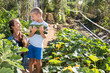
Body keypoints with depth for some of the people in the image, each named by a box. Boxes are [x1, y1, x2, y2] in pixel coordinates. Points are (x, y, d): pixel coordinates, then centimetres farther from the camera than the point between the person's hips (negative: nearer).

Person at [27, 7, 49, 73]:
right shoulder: (33, 23, -1)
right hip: (31, 45, 2)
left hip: (39, 46, -2)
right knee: (31, 60, 6)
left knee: (38, 61, 5)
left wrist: (41, 31, -31)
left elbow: (44, 37, -11)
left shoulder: (45, 25, -8)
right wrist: (33, 31, -25)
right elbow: (30, 35, -3)